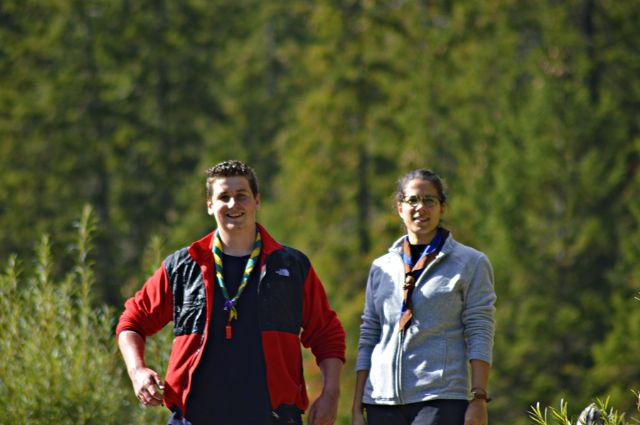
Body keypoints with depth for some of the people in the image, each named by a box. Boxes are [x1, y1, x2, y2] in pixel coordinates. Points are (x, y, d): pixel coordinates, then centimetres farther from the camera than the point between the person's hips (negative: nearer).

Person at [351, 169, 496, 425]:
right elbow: (367, 339, 17)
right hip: (382, 401, 4)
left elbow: (480, 337, -1)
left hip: (441, 400, -4)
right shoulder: (382, 267, 16)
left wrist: (478, 400, -10)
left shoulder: (471, 264, 5)